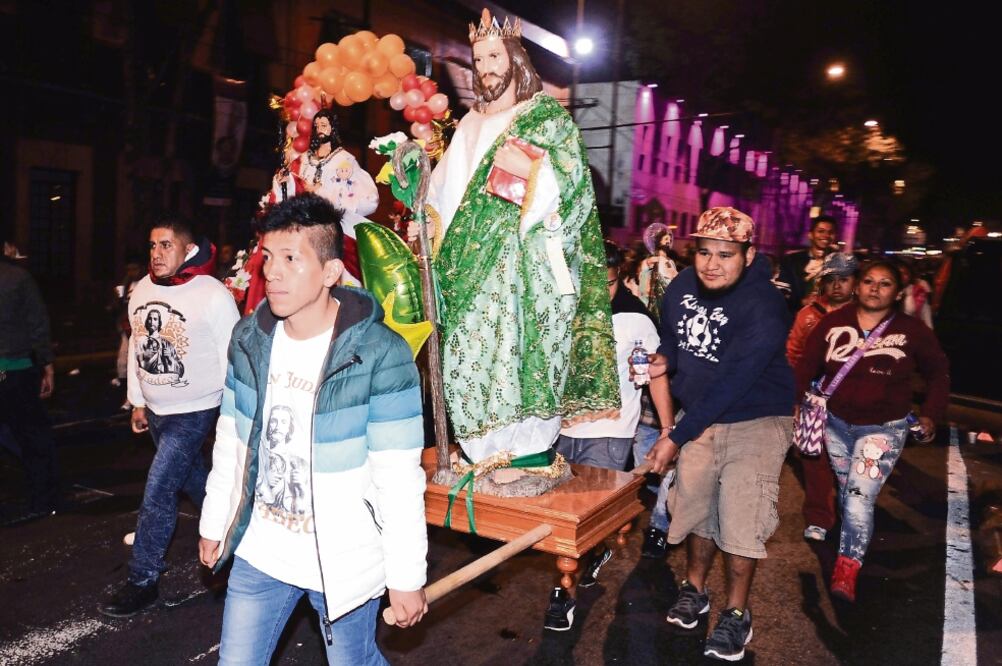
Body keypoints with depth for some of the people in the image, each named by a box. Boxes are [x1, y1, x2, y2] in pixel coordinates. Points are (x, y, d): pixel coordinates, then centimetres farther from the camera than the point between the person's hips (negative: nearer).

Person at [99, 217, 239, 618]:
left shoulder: (213, 296, -18)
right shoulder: (142, 290, 2)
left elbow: (231, 357, -14)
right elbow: (137, 345, 13)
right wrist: (137, 401, 16)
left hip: (194, 412, -7)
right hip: (155, 409, 7)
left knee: (157, 491, -8)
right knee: (191, 479, 21)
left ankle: (142, 582, 6)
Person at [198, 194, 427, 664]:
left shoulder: (380, 355, -21)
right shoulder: (249, 339, -4)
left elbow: (399, 479, -18)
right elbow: (230, 442, 9)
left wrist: (406, 577, -13)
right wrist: (213, 524, 15)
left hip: (343, 561, -4)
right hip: (258, 552, 5)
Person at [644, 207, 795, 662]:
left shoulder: (763, 309, -25)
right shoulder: (682, 286, -5)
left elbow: (730, 386, -27)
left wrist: (676, 438, -25)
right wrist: (663, 360, -7)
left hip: (754, 421, -5)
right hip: (698, 417, 5)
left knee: (740, 517, -7)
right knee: (695, 504, 10)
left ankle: (736, 613, 14)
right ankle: (694, 590, 32)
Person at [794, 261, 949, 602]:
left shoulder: (912, 330, -9)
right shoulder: (834, 322, -8)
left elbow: (938, 372, 6)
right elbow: (807, 365, -8)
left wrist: (931, 414, 0)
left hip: (883, 429, -2)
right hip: (836, 423, 2)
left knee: (859, 498, -12)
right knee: (846, 491, 18)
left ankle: (847, 570, 3)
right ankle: (852, 547, 42)